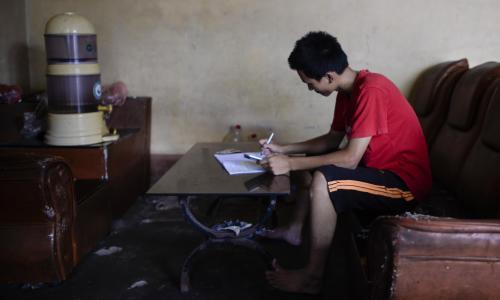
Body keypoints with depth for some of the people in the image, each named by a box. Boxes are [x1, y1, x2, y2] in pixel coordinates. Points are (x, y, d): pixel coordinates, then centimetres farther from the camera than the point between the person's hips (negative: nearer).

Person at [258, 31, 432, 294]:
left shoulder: (371, 91, -26)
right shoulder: (348, 91, 3)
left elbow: (350, 159, -29)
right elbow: (333, 139, 13)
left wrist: (290, 163, -23)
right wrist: (285, 149, 5)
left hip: (404, 183, -10)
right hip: (377, 168, 10)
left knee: (322, 181, -29)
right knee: (308, 164, 16)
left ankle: (313, 277, -16)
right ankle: (295, 230, 24)